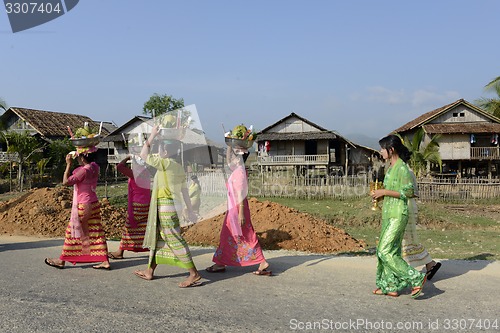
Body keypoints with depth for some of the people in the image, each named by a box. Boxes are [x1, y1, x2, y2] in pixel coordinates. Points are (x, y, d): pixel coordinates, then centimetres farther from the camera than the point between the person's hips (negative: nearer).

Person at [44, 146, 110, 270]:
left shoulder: (84, 170, -20)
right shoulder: (94, 167, 4)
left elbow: (66, 182, -20)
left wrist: (68, 164, -14)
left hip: (84, 206, -8)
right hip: (94, 204, 8)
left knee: (73, 231, 5)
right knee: (96, 232, 8)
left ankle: (62, 260, 19)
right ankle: (105, 261, 7)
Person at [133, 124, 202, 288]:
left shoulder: (166, 163, -13)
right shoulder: (179, 168, 11)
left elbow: (144, 155, -7)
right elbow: (185, 190, 12)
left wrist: (152, 135, -1)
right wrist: (190, 210, 15)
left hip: (165, 206, -10)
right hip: (174, 205, 10)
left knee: (174, 239, -8)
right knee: (157, 236, 18)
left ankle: (194, 274, -7)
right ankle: (150, 271, 30)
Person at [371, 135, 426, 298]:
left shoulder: (402, 168, -15)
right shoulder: (391, 167, 13)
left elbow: (408, 192, -19)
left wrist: (384, 192, -17)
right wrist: (380, 194, 6)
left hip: (398, 215, -10)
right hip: (388, 214, 10)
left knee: (385, 251, -10)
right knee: (391, 250, 12)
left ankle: (416, 278, -1)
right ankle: (391, 287, 20)